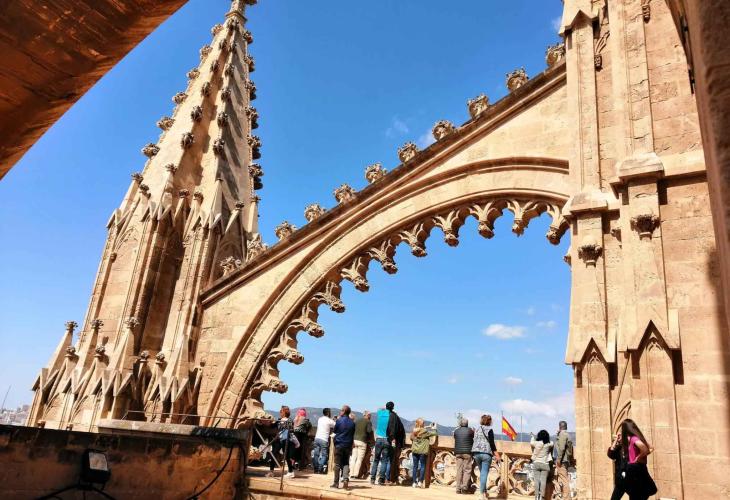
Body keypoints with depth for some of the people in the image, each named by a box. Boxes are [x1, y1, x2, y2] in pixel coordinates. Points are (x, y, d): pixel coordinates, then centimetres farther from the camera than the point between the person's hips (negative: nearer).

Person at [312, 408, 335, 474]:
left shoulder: (319, 419, 11)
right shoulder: (329, 421, -5)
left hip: (317, 438, 5)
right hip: (324, 439, -5)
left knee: (316, 454, 10)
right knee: (324, 455, 2)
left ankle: (316, 469, 12)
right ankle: (320, 469, -4)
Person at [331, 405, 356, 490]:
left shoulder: (339, 420, -9)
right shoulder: (352, 422, 1)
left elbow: (335, 431, 4)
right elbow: (353, 434, 9)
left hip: (339, 445, -3)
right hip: (348, 445, 3)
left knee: (337, 464, 4)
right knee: (346, 463, 10)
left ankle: (336, 482, 6)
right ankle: (345, 479, -10)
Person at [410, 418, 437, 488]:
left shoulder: (413, 432, 5)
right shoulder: (425, 431, -10)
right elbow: (434, 433, -6)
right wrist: (434, 428, 14)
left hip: (414, 451, 5)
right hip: (423, 451, -5)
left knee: (415, 466, 9)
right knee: (422, 466, 3)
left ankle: (414, 482, 9)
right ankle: (420, 482, -5)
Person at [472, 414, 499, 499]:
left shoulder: (477, 430, 14)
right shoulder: (489, 430, -3)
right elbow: (492, 443, -8)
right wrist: (496, 454, -3)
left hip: (476, 452, 5)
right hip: (486, 453, -5)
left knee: (482, 472, 16)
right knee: (484, 473, -4)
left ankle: (484, 492, 21)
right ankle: (482, 493, -8)